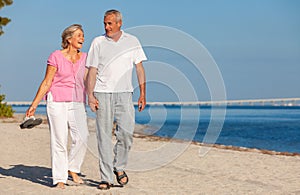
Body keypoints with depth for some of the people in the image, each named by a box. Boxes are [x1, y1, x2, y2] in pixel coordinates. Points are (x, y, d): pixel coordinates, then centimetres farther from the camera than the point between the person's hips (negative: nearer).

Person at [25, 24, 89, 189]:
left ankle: (72, 168, 12)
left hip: (77, 103, 4)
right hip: (57, 102, -4)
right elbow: (47, 83, 0)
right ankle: (59, 178, 4)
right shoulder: (56, 56, -2)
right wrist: (34, 105, -4)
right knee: (59, 140, -5)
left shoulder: (84, 58, 10)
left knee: (82, 138, -11)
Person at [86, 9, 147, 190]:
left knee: (127, 132, -10)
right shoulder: (98, 42, 7)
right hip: (103, 94, 0)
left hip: (124, 94, 1)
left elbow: (140, 68, 9)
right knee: (104, 136, -2)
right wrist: (90, 96, -4)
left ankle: (119, 167, 14)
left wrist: (143, 94, 2)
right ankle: (106, 178, 3)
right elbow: (92, 71, 5)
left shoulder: (132, 41, 9)